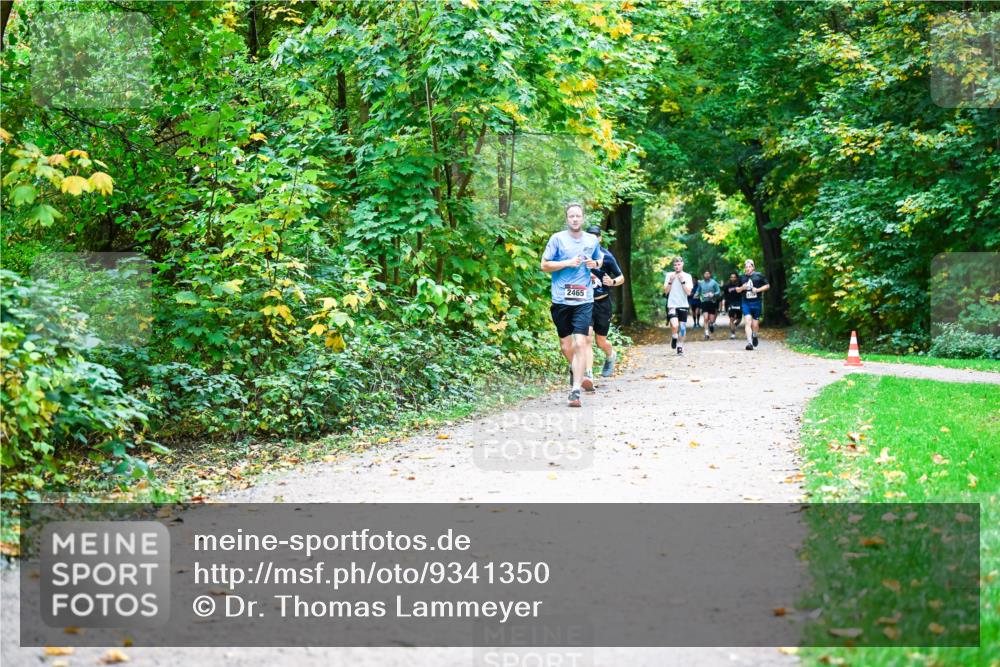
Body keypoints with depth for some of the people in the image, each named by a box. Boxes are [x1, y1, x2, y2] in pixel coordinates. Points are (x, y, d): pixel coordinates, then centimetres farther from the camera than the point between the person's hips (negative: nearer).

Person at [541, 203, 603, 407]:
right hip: (561, 299, 0)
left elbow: (599, 261, 26)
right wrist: (568, 262, -12)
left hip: (584, 300, 0)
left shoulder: (592, 240, 10)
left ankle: (575, 389, -12)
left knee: (580, 343, -13)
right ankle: (578, 373, 38)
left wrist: (595, 264, 3)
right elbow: (544, 265, 0)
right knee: (566, 346, 8)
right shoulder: (557, 239, 1)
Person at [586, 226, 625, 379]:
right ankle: (588, 375, -19)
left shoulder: (606, 256, -5)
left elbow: (621, 277, 3)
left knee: (601, 342, 10)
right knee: (587, 338, -16)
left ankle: (611, 355, 45)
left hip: (602, 303, -1)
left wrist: (612, 282, -18)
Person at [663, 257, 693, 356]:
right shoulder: (669, 275, 4)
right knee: (674, 325, -21)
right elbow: (665, 291, 1)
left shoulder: (687, 276, 3)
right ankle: (674, 338, 9)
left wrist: (682, 281, -13)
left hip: (683, 305, 1)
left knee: (682, 326, 2)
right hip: (672, 305, -1)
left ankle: (680, 346, 18)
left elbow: (688, 292, -6)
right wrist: (670, 281, -12)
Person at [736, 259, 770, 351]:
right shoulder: (742, 277, 7)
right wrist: (742, 288, -6)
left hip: (756, 302, -1)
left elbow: (767, 286, 4)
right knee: (747, 322, -14)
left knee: (755, 324, 4)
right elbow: (737, 290, 16)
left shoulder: (759, 275, -1)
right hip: (746, 303, 1)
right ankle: (749, 342, -17)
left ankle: (754, 336, 37)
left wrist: (758, 289, -11)